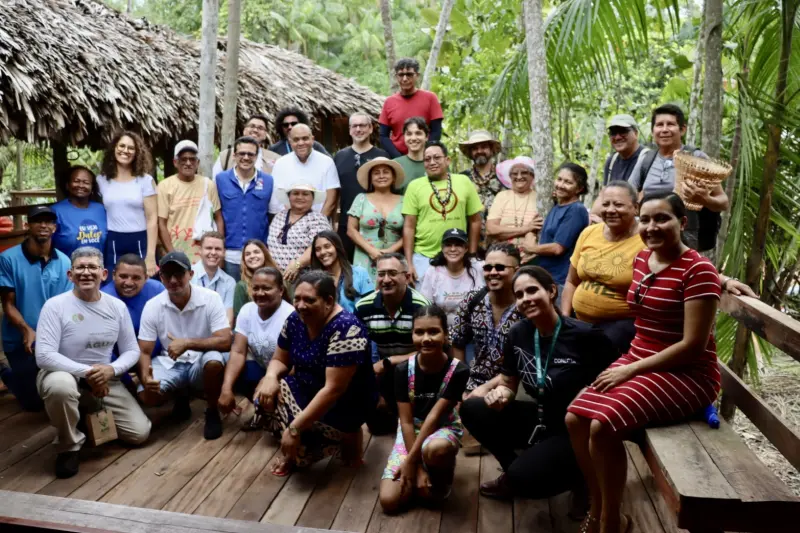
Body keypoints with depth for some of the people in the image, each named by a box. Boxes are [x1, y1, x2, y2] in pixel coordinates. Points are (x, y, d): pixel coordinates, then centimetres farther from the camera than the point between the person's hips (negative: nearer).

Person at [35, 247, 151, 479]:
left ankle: (94, 416, 26)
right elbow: (44, 356, -24)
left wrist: (112, 370, -20)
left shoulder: (117, 307, -2)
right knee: (61, 386, -43)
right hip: (64, 375, -4)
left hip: (105, 379, 4)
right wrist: (87, 372, -29)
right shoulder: (55, 306, -16)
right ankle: (68, 447, -14)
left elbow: (132, 350, 1)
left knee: (140, 433, -5)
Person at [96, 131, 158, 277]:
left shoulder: (145, 180, -1)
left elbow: (152, 218, -6)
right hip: (113, 245, 2)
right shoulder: (101, 180, 8)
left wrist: (151, 255, -13)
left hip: (140, 243, -2)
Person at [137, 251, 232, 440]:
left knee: (214, 360, -36)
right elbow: (144, 352, -7)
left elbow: (225, 342, -23)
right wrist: (145, 376, -29)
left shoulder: (210, 298, -17)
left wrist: (187, 343, -33)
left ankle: (212, 412, -6)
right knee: (147, 395, -24)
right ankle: (181, 395, 14)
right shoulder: (152, 306, -10)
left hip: (201, 363, -2)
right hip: (169, 364, 2)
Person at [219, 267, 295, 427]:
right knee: (228, 375, -17)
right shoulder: (247, 310, -5)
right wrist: (226, 388, -24)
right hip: (261, 369, 6)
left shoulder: (290, 316, -23)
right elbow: (238, 352, -11)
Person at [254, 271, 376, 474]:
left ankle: (346, 436, 3)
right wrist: (270, 377, -18)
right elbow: (280, 360, 7)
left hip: (345, 403, -7)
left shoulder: (346, 329, -29)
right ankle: (294, 453, 4)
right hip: (308, 388, 7)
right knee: (266, 394, -17)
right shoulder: (296, 320, -6)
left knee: (300, 434, -28)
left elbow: (333, 390, -31)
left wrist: (295, 428, -32)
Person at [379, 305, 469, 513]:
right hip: (411, 432, 2)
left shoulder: (458, 371, -20)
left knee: (435, 449, -41)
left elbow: (435, 416, -21)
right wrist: (418, 467, -17)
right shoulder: (403, 370, -14)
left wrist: (411, 460, -22)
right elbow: (406, 421, -12)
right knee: (389, 501, -14)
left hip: (444, 428, -2)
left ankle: (441, 476, -3)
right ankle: (428, 470, 15)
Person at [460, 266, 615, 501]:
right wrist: (501, 393, -15)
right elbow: (508, 383, 9)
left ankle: (580, 476, 5)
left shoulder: (584, 335, -19)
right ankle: (514, 474, 8)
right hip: (540, 421, 6)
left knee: (524, 476, -29)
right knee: (471, 409, -9)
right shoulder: (518, 333, -2)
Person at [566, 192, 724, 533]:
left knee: (603, 426, -25)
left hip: (687, 375, -8)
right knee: (575, 418, -7)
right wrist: (627, 365, 9)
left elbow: (693, 345, -21)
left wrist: (631, 370, -18)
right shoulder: (641, 259, 6)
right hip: (638, 363, 8)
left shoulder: (698, 270, -18)